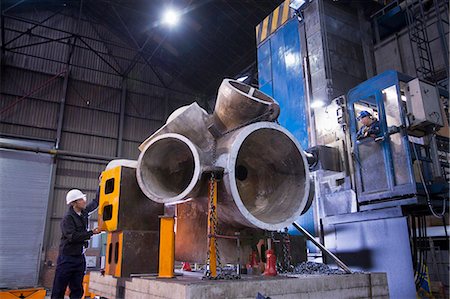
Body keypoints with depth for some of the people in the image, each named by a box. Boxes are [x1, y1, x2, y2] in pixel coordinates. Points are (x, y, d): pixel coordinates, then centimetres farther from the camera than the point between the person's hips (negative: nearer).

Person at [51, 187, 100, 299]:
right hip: (67, 258, -7)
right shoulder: (67, 218, -15)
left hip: (80, 257, 7)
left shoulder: (84, 212, 6)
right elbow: (73, 236, -25)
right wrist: (92, 232, -21)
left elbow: (96, 202, 19)